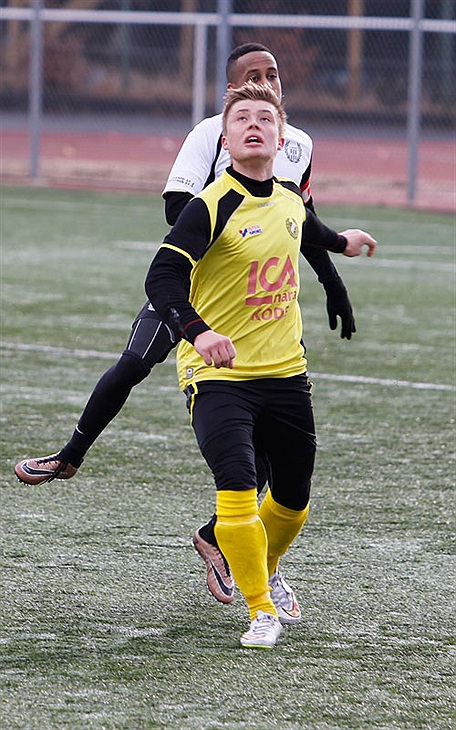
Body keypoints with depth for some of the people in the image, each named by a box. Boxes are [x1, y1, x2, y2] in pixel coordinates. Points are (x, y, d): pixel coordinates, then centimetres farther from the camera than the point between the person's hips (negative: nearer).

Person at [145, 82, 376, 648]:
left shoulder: (289, 199, 5)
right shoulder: (211, 208, -16)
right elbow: (162, 277, -27)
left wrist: (339, 241, 51)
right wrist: (197, 331, -44)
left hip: (286, 372, 6)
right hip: (219, 374, -6)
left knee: (293, 500, 14)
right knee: (237, 491, -21)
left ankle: (266, 575, 45)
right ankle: (261, 610, -5)